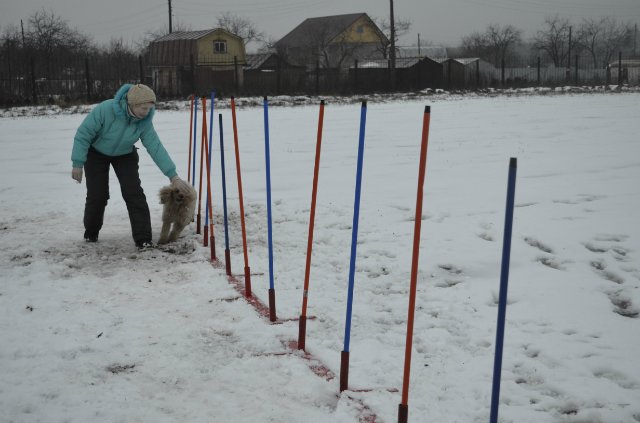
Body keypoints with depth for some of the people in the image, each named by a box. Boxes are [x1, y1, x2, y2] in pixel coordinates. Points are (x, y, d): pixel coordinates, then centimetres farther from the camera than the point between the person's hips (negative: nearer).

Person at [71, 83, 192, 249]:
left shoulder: (144, 121, -24)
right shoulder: (105, 109, -35)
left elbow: (155, 147, -21)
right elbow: (83, 134, -24)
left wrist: (173, 175, -24)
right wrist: (78, 163, -22)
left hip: (125, 155, 2)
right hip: (96, 154, -2)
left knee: (134, 194, -13)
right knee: (97, 195, -5)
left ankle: (143, 239, -11)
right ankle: (90, 233, 23)